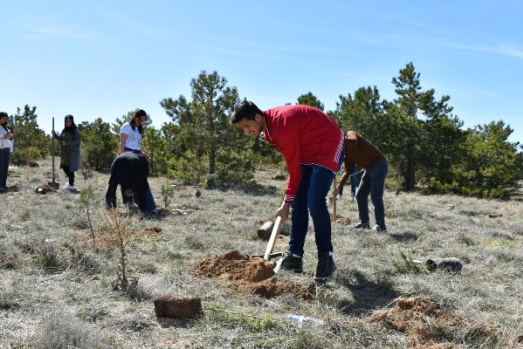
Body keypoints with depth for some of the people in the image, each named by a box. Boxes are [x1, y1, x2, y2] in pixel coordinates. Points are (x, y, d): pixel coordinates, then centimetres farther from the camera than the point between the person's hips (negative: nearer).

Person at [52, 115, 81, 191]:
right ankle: (71, 180, 31)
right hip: (65, 152, 7)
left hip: (73, 151, -7)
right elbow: (60, 138, 8)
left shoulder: (75, 130, -11)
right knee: (64, 167, 10)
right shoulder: (64, 130, 8)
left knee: (70, 168, -5)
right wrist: (54, 134, -10)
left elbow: (78, 140, -17)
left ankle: (71, 185, 5)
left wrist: (68, 143, -23)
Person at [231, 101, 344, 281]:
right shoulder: (270, 124, -1)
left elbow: (294, 168, -23)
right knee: (298, 203, 3)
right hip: (308, 151, 10)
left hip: (329, 146, -9)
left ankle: (326, 259, -8)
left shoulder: (282, 125, -30)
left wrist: (286, 203, -14)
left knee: (315, 202, -19)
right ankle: (295, 257, 6)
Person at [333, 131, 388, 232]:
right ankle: (364, 222, 17)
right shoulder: (345, 153, 12)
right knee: (360, 195, 9)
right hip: (368, 169, 9)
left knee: (375, 196, -12)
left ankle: (381, 225, -6)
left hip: (379, 165, -9)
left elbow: (353, 142, -34)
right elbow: (348, 171, 8)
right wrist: (339, 186, -1)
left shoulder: (350, 134, -9)